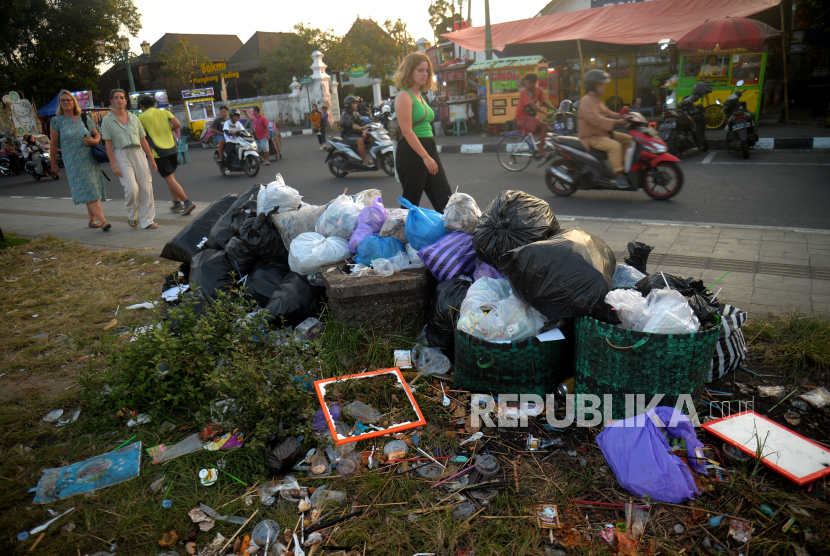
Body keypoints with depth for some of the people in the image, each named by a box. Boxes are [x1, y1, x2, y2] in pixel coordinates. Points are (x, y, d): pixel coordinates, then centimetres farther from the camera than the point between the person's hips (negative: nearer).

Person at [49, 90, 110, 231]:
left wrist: (94, 141, -6)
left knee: (91, 191, 7)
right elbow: (53, 145, 5)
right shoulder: (57, 121, 2)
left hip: (91, 160, 3)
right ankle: (102, 221, -21)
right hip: (73, 163, -3)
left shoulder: (85, 119, 9)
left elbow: (97, 135, 19)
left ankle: (92, 220, 22)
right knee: (88, 192, -12)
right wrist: (54, 165, 8)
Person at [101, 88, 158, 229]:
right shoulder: (107, 120, 2)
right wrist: (113, 165, -8)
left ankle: (147, 221, 8)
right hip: (122, 155, -3)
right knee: (132, 188, -16)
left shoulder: (134, 118, 12)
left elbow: (143, 140, 13)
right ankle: (132, 216, 11)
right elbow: (108, 145, -1)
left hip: (138, 153, 3)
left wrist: (152, 159, 9)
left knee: (146, 188, -2)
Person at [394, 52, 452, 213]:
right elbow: (407, 131, -18)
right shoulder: (404, 96, -9)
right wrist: (425, 157, -22)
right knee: (411, 201, -1)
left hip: (429, 148, 9)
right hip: (411, 151, -9)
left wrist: (430, 155, 18)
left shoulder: (420, 95, 17)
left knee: (444, 197, 5)